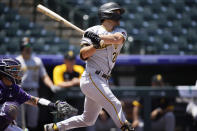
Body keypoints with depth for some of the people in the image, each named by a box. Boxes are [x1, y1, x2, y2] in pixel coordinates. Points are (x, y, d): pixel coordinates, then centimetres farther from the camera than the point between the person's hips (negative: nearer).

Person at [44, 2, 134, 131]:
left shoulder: (120, 31, 12)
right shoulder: (93, 31, -1)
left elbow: (118, 38, -14)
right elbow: (83, 55, -10)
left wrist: (99, 37, -20)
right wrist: (96, 45, -25)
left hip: (103, 81, 7)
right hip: (91, 78, -7)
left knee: (88, 120, 15)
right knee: (114, 105, -23)